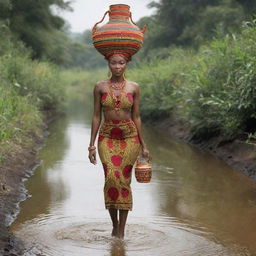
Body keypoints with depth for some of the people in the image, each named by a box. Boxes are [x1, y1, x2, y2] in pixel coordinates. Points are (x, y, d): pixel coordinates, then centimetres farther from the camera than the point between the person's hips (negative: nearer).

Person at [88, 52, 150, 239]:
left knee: (125, 180, -1)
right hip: (107, 136, 0)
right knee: (112, 177, -16)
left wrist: (143, 145, 6)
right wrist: (91, 144, -1)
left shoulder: (134, 87, 2)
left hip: (129, 136, 1)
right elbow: (96, 116, 3)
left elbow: (136, 117, 6)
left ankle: (121, 230, 9)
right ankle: (115, 223, 3)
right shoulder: (100, 87, 1)